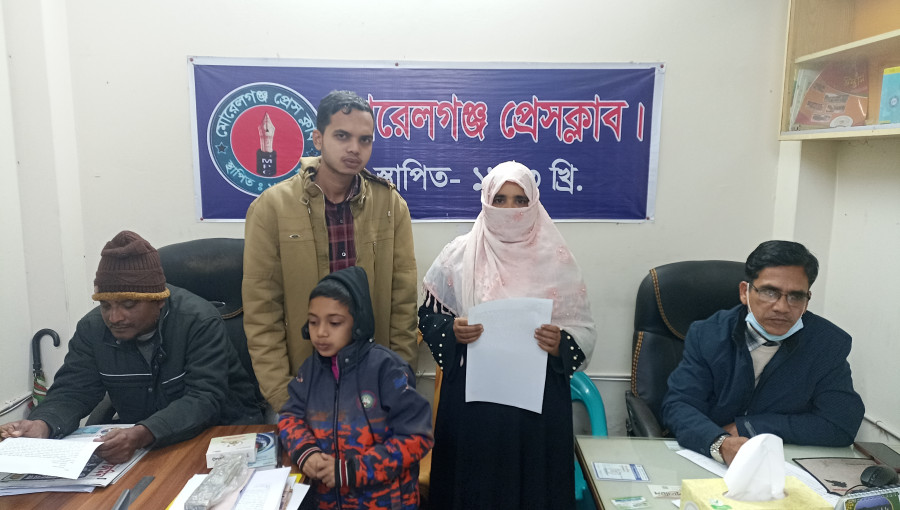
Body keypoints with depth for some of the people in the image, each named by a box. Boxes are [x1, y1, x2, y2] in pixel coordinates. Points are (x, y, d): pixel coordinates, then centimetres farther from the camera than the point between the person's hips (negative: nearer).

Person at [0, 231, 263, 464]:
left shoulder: (199, 321, -22)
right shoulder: (92, 328, -5)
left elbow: (204, 399, -28)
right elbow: (71, 392, -5)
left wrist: (142, 435, -44)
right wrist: (42, 424, -29)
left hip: (221, 431, -4)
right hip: (136, 440, 4)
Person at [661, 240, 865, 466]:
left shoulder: (829, 344, -2)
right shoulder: (707, 335, -3)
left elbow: (842, 425, -8)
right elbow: (678, 405, -10)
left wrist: (745, 427, -13)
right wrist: (721, 443, -31)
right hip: (706, 464, -2)